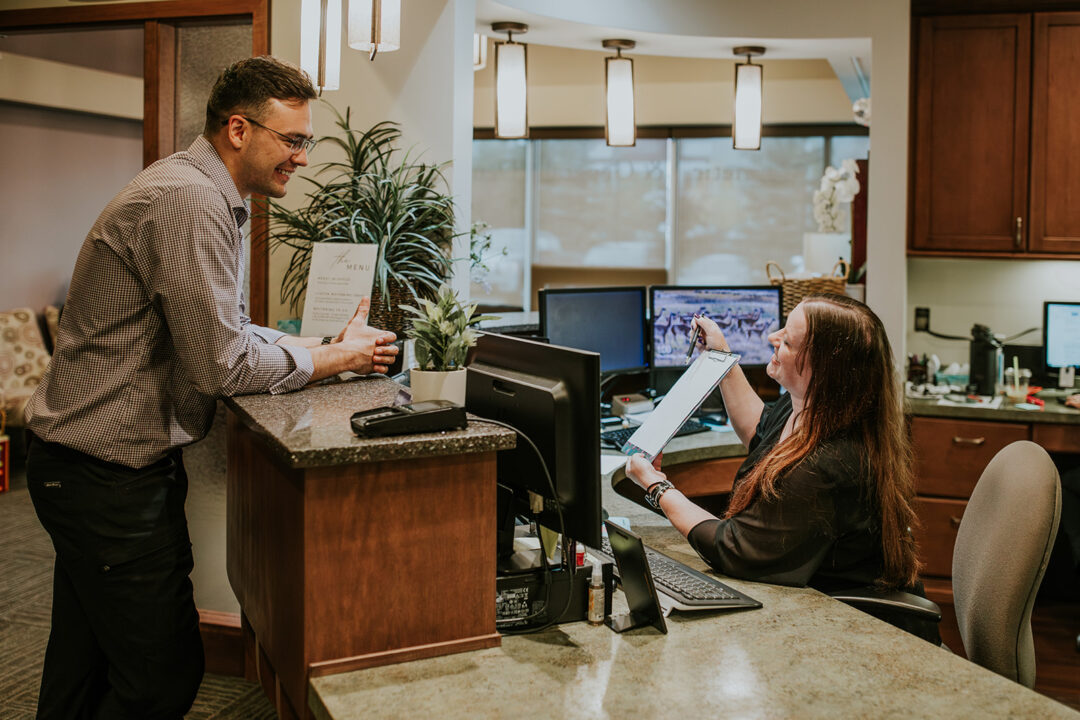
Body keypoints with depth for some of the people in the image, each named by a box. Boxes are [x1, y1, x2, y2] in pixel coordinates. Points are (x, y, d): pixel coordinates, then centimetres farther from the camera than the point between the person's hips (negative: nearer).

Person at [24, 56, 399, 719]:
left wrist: (323, 345, 0)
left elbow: (227, 330, 15)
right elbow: (220, 365, -25)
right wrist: (337, 359, -12)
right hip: (110, 472, -11)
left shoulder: (213, 200, 13)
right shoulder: (186, 201, -21)